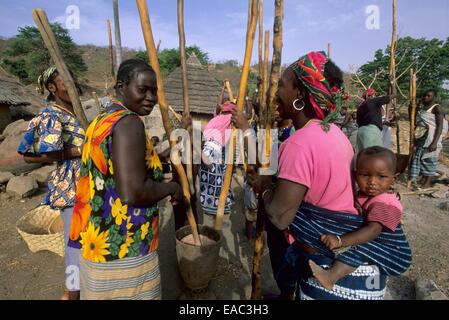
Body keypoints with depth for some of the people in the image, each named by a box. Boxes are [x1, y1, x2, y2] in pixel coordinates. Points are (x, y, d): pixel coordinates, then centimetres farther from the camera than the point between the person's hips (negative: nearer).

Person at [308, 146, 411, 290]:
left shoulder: (385, 204, -23)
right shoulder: (363, 195, 3)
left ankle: (331, 276, -39)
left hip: (393, 255, -10)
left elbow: (373, 230, -36)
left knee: (361, 246, -30)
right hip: (375, 247, 10)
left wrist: (340, 241, -44)